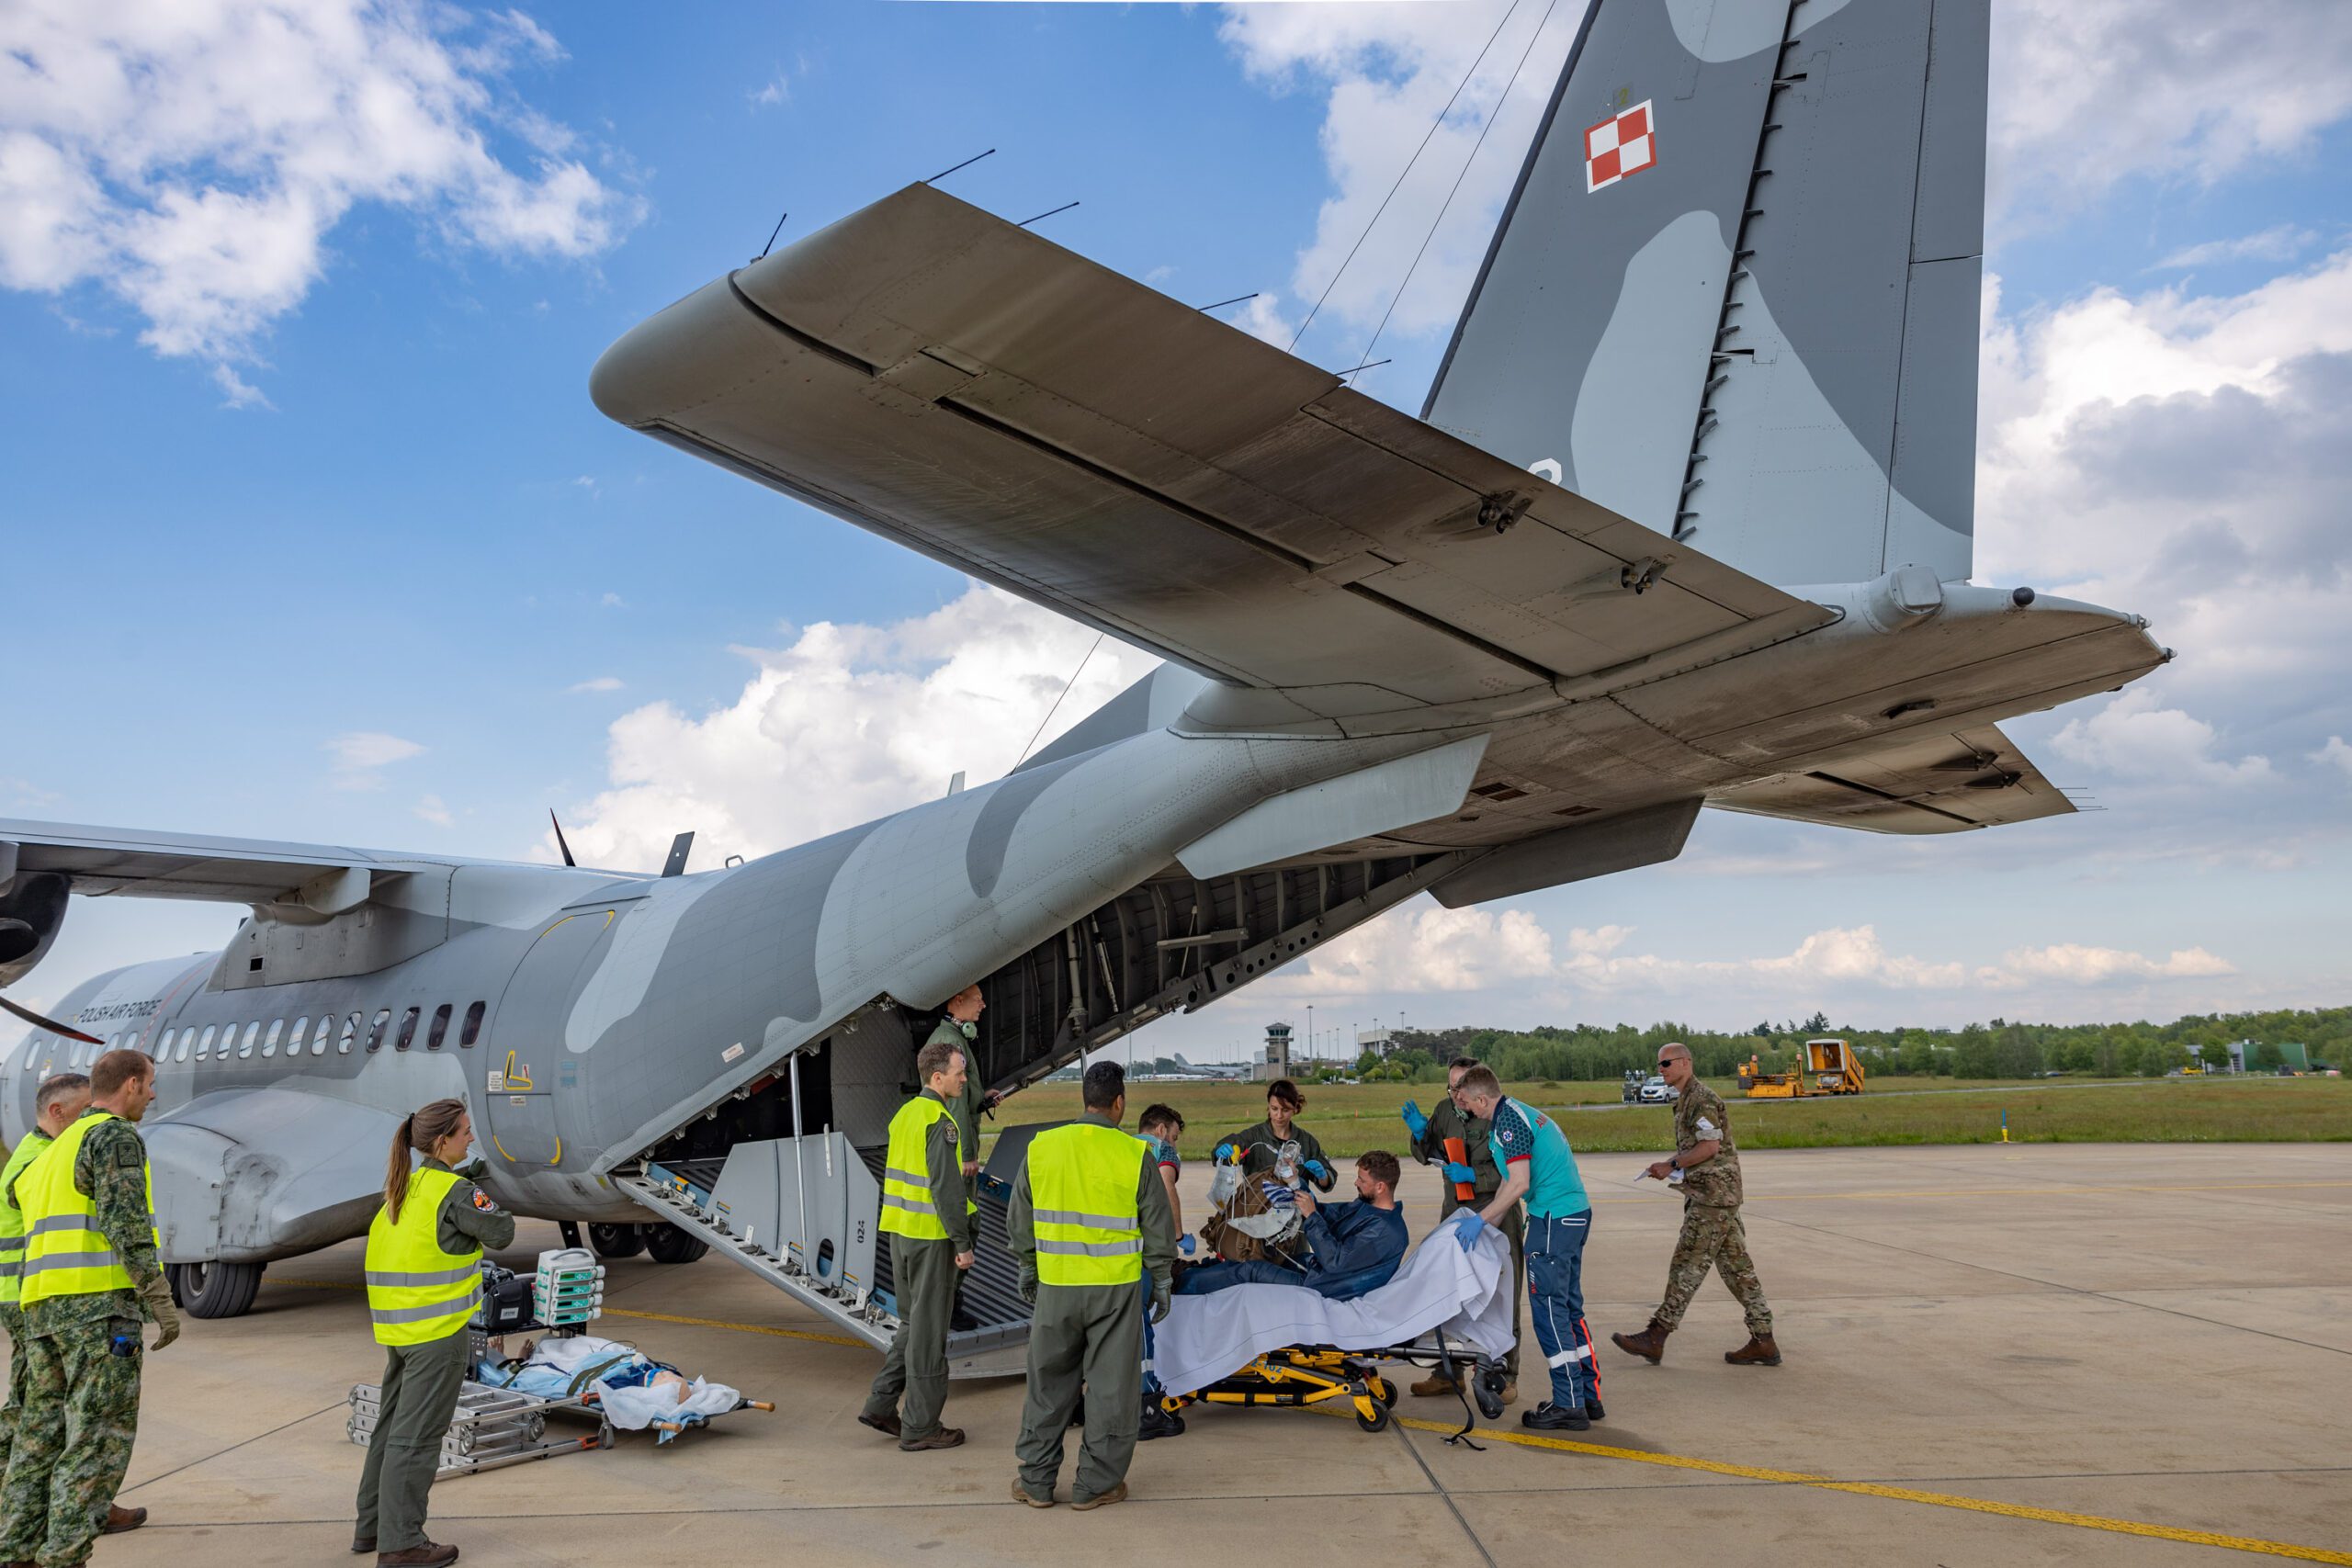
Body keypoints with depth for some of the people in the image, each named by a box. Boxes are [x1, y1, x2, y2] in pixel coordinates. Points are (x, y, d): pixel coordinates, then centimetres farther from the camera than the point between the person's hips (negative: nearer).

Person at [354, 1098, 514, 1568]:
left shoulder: (403, 1187, 9)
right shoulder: (454, 1192, -16)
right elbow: (502, 1232, -12)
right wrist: (482, 1212, 5)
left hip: (397, 1328, 8)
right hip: (437, 1333, -8)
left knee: (391, 1426, 19)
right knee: (416, 1436, -1)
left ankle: (371, 1525, 31)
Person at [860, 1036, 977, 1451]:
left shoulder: (905, 1114, 10)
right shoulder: (939, 1121, -17)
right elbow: (947, 1189, -20)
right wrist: (963, 1244, -16)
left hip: (900, 1232, 9)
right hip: (931, 1236, -9)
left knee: (913, 1323, 20)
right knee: (928, 1330, 1)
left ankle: (881, 1405, 20)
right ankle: (920, 1427, 8)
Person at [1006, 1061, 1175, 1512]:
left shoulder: (1041, 1147, -1)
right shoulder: (1135, 1155, -8)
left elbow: (1019, 1221, 8)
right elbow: (1159, 1229, -2)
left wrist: (1027, 1267, 21)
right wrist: (1161, 1282, 10)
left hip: (1056, 1285, 2)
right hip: (1116, 1288, -2)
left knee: (1049, 1382, 15)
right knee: (1111, 1386, 9)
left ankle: (1036, 1480, 22)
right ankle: (1097, 1484, 16)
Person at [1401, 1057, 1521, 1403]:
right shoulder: (1444, 1110, 4)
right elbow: (1428, 1156, 15)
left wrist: (1473, 1175, -23)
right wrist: (1420, 1132, -4)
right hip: (1456, 1214, 5)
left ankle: (1504, 1377, 14)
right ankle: (1447, 1372, 19)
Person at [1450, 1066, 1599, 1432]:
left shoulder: (1508, 1121, -13)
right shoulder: (1524, 1113, 18)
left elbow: (1519, 1184, -20)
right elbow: (1510, 1183, 22)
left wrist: (1480, 1220, -14)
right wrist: (1484, 1226, 24)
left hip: (1553, 1219, -10)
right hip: (1575, 1212, 10)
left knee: (1548, 1309, -3)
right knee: (1569, 1306, 15)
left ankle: (1569, 1405, 1)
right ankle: (1589, 1395, 21)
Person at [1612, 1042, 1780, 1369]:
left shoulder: (1702, 1098, -14)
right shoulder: (1685, 1100, 17)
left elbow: (1710, 1147, -20)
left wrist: (1672, 1166, -12)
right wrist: (1668, 1165, 7)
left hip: (1713, 1195, -10)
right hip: (1707, 1195, 10)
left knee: (1688, 1265, -6)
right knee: (1736, 1267, 10)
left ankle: (1656, 1338, -3)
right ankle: (1763, 1343, 13)